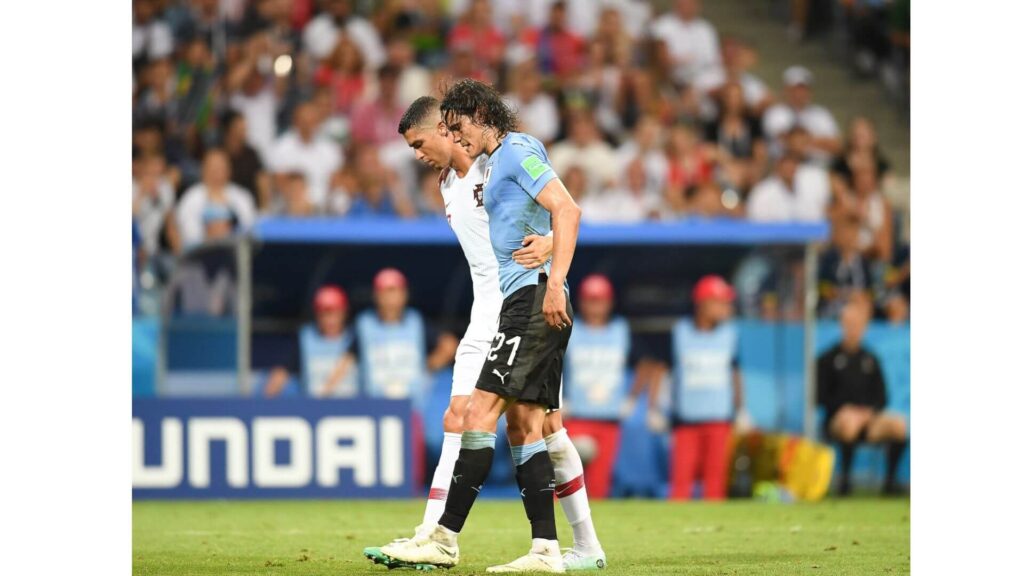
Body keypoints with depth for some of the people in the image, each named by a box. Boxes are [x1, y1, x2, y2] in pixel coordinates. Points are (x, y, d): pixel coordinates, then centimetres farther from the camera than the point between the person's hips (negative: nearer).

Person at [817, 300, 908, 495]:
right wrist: (843, 410, -14)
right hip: (837, 420, -3)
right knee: (850, 424, -41)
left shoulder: (870, 360, 16)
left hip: (868, 418, 3)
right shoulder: (828, 359, 6)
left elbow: (881, 397, 14)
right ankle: (845, 478, -28)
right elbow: (821, 396, 1)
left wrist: (869, 411, -7)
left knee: (899, 425, -27)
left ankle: (890, 479, -19)